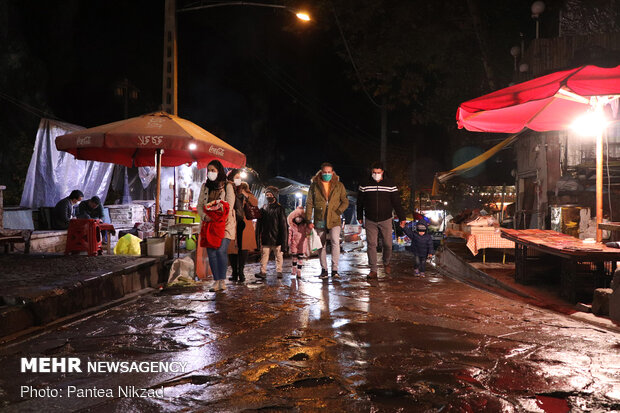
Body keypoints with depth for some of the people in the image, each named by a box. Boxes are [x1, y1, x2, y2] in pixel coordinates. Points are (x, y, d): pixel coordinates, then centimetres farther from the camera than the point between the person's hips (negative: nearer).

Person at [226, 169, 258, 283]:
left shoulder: (244, 187, 11)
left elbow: (255, 203, 5)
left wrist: (245, 194, -9)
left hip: (244, 222, 2)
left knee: (244, 247, -3)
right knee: (232, 248, -1)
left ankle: (241, 271, 8)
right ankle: (234, 272, 11)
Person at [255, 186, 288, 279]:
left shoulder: (279, 209, 1)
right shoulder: (263, 209, 10)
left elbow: (283, 225, -2)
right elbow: (258, 225, 12)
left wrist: (283, 240, -9)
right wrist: (259, 239, 7)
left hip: (277, 238, -2)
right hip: (265, 239, 3)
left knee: (279, 255, 5)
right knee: (264, 255, 0)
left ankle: (279, 271, 15)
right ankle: (263, 272, 2)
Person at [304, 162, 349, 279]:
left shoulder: (339, 185, 6)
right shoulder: (314, 186, 5)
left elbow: (345, 201, 9)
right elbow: (309, 204, 5)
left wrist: (337, 212, -7)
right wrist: (309, 220, -1)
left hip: (334, 220, -1)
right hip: (319, 221, 1)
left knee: (335, 242, -18)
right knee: (322, 245, 7)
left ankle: (335, 269, -11)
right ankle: (324, 270, 18)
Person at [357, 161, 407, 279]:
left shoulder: (390, 184, -2)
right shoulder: (364, 184, -1)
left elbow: (396, 202, 0)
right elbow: (360, 202, 9)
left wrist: (402, 218, -2)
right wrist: (360, 217, 11)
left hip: (386, 220, 0)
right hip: (370, 221, 0)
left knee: (388, 244, 3)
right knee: (371, 245, -1)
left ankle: (386, 263, 30)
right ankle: (373, 269, 6)